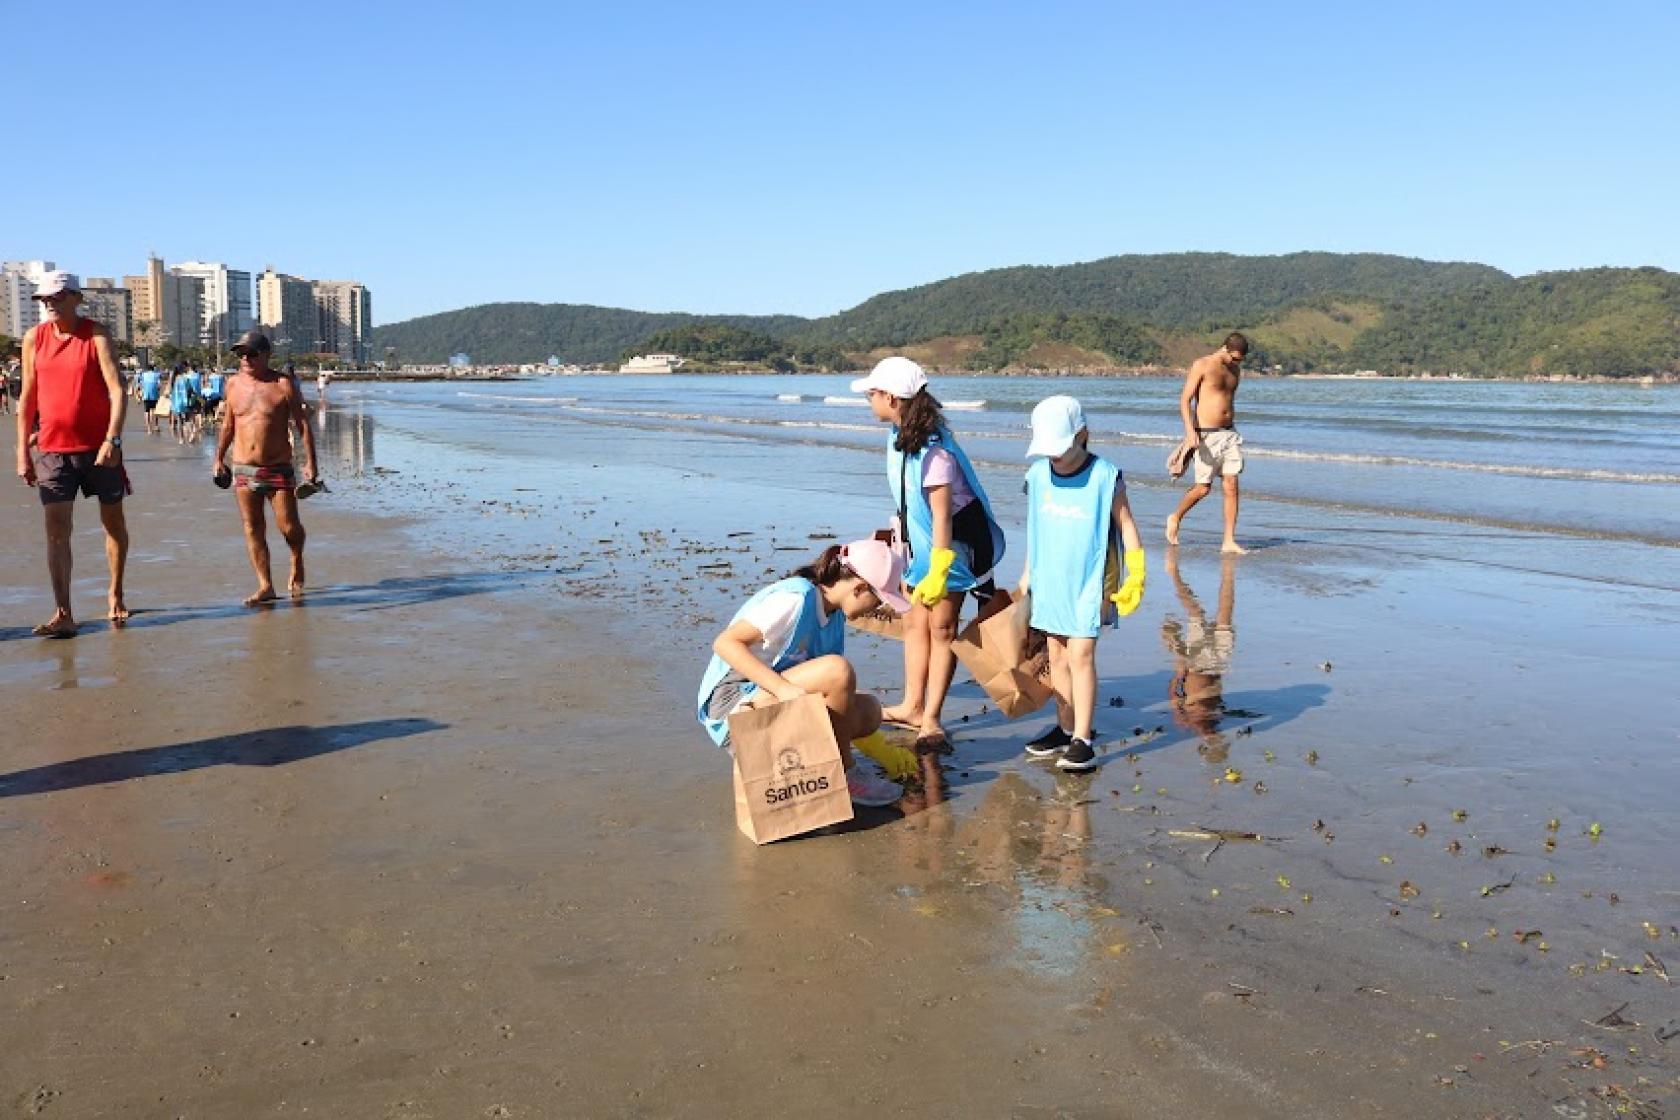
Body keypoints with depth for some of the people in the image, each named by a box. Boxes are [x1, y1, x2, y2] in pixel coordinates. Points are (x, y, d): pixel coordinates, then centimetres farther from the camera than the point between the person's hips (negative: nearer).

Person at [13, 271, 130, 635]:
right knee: (57, 529, -6)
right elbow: (27, 397, 10)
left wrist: (112, 439, -24)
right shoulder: (34, 338, 5)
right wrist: (23, 451, 7)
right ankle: (63, 615, -8)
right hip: (53, 448, 2)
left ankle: (115, 594, 29)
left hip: (99, 447, -2)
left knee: (113, 521, 10)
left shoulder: (96, 336, -5)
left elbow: (118, 390, -13)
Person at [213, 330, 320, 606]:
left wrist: (310, 462, -11)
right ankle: (265, 586, 6)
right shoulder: (234, 384, 7)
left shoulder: (284, 385, -6)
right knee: (253, 529, 1)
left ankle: (297, 563, 27)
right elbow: (228, 425, 18)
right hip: (243, 469, 4)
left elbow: (302, 425, -5)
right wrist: (218, 459, 19)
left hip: (279, 469, -3)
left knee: (289, 526, -4)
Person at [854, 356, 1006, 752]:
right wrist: (899, 530, 21)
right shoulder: (901, 436, -1)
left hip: (949, 540, -9)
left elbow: (942, 516, -27)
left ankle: (930, 719, 5)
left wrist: (938, 572, -26)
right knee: (914, 622, 13)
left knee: (941, 626, -2)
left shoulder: (932, 450, -28)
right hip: (919, 537, 9)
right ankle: (913, 707, 23)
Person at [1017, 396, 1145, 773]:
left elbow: (1126, 525, -3)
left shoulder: (1105, 477, -10)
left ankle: (1083, 740, -5)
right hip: (1050, 581, 5)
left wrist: (1136, 575, -5)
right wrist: (1027, 574, 19)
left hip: (1090, 583, -5)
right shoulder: (1038, 475, 2)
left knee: (1080, 655, -10)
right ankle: (1065, 728, 24)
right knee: (1057, 655, 11)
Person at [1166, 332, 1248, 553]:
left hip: (1229, 433, 6)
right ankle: (1175, 518, 27)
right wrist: (1190, 430, -22)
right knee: (1204, 488, -1)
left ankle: (1229, 541, 0)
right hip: (1206, 435, -6)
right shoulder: (1201, 366, -7)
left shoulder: (1236, 369, 13)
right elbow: (1185, 400, -11)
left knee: (1231, 486, -2)